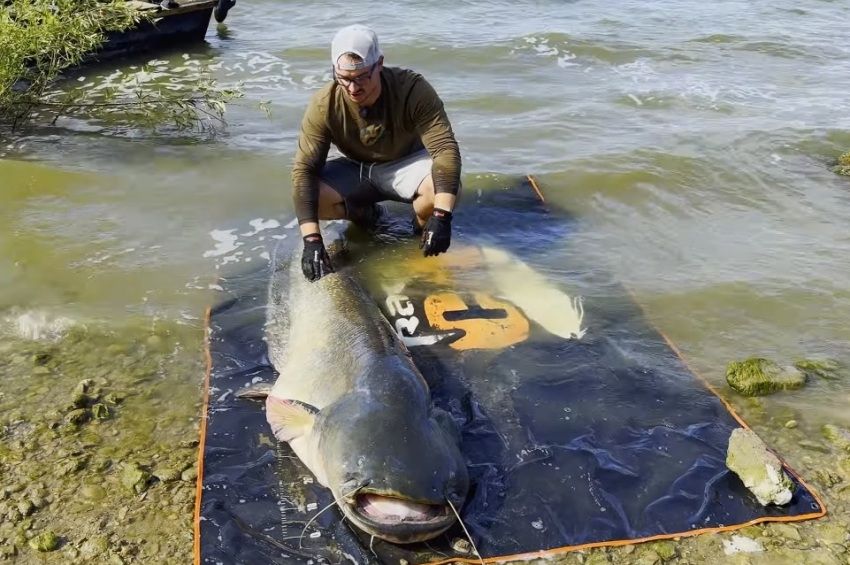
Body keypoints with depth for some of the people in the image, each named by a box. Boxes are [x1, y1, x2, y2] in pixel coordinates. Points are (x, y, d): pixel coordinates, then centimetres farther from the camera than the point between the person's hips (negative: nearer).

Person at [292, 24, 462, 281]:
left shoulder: (412, 89, -28)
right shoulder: (323, 105, -24)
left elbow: (445, 149, -32)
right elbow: (304, 169, -25)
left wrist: (441, 216, -46)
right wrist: (311, 239, -36)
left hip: (406, 164, -2)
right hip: (355, 171, 2)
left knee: (441, 185, -35)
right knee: (310, 198, -27)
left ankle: (421, 227, 1)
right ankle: (364, 213, 7)